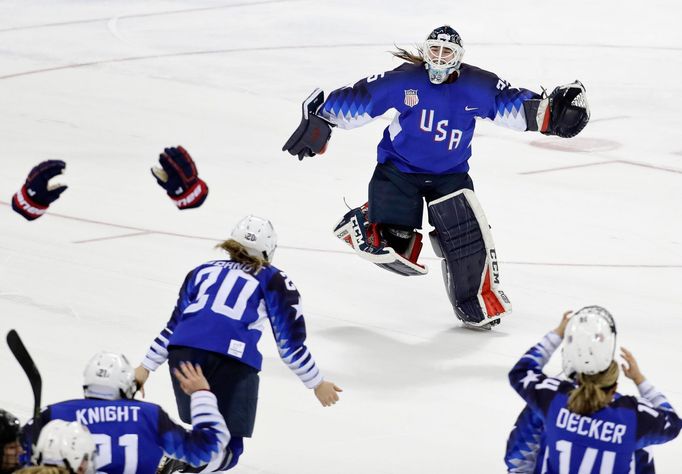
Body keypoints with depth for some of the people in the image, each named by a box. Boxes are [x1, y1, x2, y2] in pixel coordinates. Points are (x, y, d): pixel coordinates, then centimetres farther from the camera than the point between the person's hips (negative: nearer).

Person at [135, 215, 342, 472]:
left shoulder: (203, 271, 28)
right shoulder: (275, 282, 19)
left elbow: (175, 325, 29)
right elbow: (290, 343, 18)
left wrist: (146, 367, 35)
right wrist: (317, 384, 28)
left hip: (182, 352, 4)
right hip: (231, 359, -4)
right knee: (228, 449, 4)